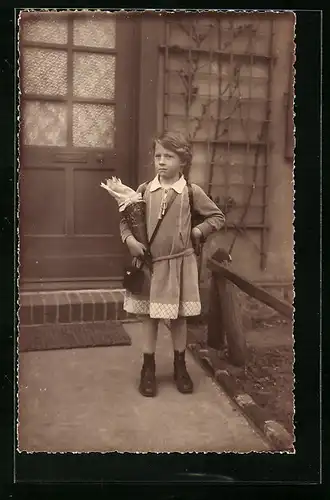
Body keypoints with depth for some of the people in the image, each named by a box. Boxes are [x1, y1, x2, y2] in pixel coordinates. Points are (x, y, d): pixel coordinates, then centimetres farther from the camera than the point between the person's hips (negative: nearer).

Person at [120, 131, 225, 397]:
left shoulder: (191, 192, -4)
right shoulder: (144, 190, 0)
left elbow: (217, 217, 4)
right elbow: (126, 220, 7)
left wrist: (196, 232, -6)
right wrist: (130, 239, -10)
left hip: (180, 263, -1)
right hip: (150, 264, 1)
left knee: (179, 317, 11)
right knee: (150, 316, 10)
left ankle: (180, 367, 29)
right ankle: (148, 369, 24)